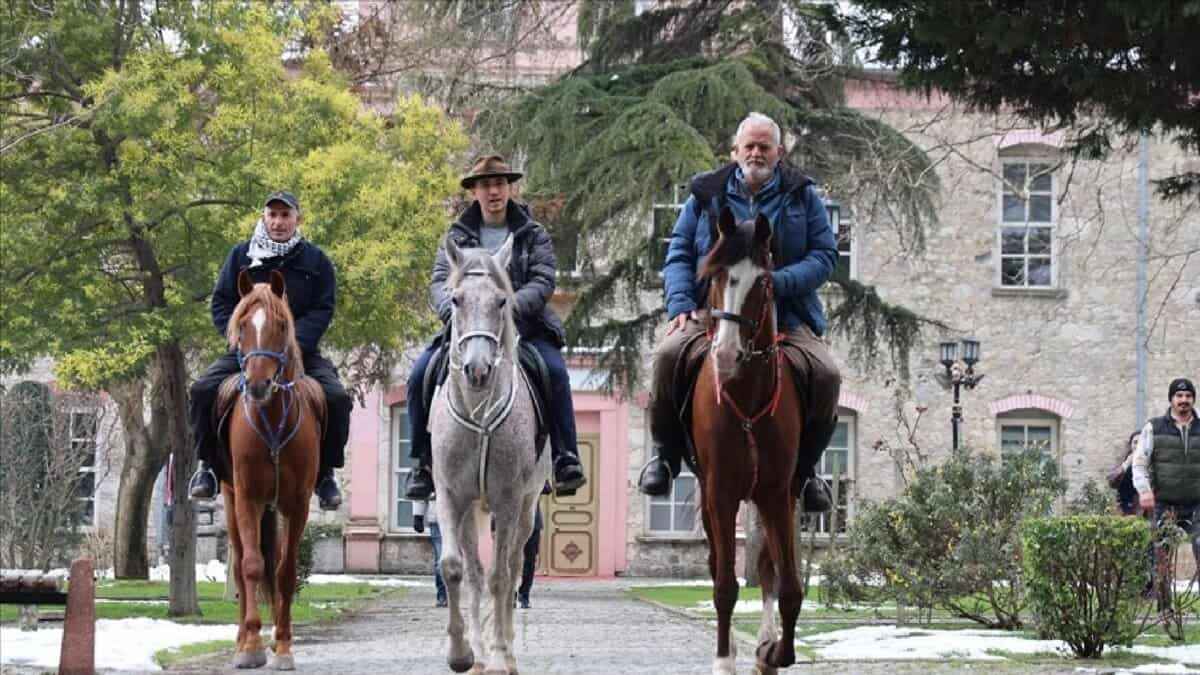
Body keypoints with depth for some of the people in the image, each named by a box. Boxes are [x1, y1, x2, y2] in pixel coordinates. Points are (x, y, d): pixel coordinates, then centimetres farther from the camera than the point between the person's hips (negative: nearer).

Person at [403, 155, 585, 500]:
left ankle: (565, 458, -20)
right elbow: (439, 282, -1)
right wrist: (453, 310, -25)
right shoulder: (457, 236, 11)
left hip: (523, 326, -2)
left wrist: (509, 308, -25)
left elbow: (543, 282, -6)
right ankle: (425, 462, -6)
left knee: (555, 371, -29)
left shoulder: (532, 235, 7)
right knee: (420, 375, -18)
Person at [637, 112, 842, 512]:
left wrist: (779, 282, -13)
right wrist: (680, 304, -7)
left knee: (826, 374, -25)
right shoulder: (707, 195, 13)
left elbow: (824, 255, 5)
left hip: (785, 314, 0)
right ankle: (665, 454, -8)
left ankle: (804, 468, -1)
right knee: (670, 355, -30)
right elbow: (679, 253, 11)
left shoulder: (802, 195, 12)